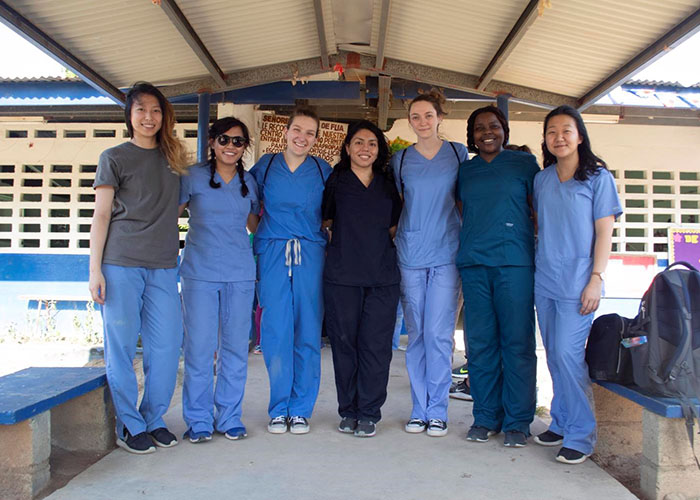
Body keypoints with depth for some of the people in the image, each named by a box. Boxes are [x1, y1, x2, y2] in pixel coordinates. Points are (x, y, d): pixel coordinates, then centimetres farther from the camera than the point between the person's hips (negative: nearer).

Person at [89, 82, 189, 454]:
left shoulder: (174, 157, 17)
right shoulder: (114, 158, 4)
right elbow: (101, 215, 1)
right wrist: (95, 268, -6)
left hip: (163, 267, 4)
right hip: (120, 264, -4)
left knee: (167, 345, 3)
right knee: (121, 346, 1)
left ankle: (154, 419, 20)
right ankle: (129, 426, 15)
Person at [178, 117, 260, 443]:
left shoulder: (249, 181, 12)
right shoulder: (194, 176, 3)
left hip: (240, 273, 3)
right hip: (199, 272, -3)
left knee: (236, 346, 6)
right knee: (199, 346, -1)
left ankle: (230, 417, 20)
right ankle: (198, 420, 14)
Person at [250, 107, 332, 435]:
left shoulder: (323, 170, 7)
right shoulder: (265, 165, 7)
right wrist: (261, 237, 7)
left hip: (310, 256, 0)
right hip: (272, 256, 0)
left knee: (308, 334, 2)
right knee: (275, 334, 0)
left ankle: (301, 409, 15)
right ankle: (279, 409, 15)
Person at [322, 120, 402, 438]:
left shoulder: (388, 186, 15)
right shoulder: (335, 181, 8)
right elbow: (325, 222, 14)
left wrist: (376, 244, 10)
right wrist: (346, 244, 9)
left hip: (382, 275, 2)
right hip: (341, 275, -1)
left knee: (376, 345, -1)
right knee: (344, 342, 2)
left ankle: (369, 414, 11)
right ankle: (348, 411, 17)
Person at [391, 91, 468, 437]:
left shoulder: (458, 153, 8)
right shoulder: (400, 159, 10)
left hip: (447, 253, -1)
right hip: (410, 254, 2)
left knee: (439, 334, -4)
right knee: (415, 334, 6)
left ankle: (437, 411, 9)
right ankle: (419, 410, 16)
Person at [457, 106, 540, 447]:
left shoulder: (524, 163, 9)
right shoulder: (464, 170, 18)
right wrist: (459, 256, 15)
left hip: (515, 262, -3)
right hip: (473, 263, 3)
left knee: (517, 342, -1)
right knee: (480, 343, 5)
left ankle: (516, 421, 9)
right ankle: (485, 417, 16)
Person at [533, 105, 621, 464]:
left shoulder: (598, 177, -1)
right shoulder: (541, 179, 12)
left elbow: (604, 233, -4)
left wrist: (596, 279, -11)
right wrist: (532, 266, 10)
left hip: (577, 283, -5)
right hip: (544, 281, 5)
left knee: (568, 354, -10)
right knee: (554, 356, 10)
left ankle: (581, 436, 3)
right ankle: (561, 424, 23)